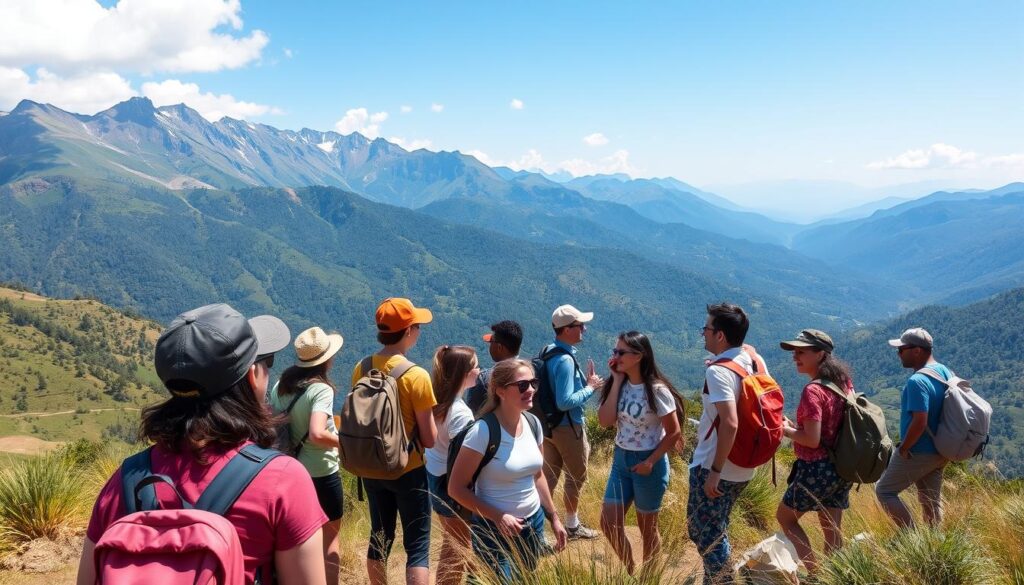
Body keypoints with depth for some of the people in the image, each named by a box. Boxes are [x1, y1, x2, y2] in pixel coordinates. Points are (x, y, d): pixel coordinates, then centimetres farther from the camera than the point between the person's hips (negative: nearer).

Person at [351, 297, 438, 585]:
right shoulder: (416, 376, -21)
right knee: (417, 546, 5)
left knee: (379, 537, 20)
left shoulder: (360, 369, -4)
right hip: (409, 471, -5)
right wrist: (429, 419, 3)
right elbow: (429, 439, -15)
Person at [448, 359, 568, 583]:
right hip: (495, 530, -6)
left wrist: (554, 518, 12)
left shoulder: (533, 423, -2)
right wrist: (498, 517, -20)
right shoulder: (483, 431, -21)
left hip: (533, 524, 6)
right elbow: (456, 488, -17)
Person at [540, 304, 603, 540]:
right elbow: (565, 402, -28)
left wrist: (584, 381, 6)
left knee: (548, 476, 14)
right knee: (576, 478, 12)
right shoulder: (565, 360, -26)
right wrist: (590, 388, -17)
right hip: (568, 427, -8)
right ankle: (572, 525, 28)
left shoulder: (548, 352, 4)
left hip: (549, 425, 8)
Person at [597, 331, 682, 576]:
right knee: (609, 524, 8)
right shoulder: (619, 384, -1)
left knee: (647, 528, 11)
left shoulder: (656, 390, -18)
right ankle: (630, 573, 30)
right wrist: (617, 382, -14)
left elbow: (673, 432, -14)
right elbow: (605, 421, -13)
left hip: (647, 462, -6)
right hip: (621, 459, 6)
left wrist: (651, 462, -17)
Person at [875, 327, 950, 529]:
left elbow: (919, 423, -29)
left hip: (918, 453, -9)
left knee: (884, 490, 4)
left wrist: (903, 448, -15)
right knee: (931, 500, 17)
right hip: (940, 452, 9)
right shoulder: (946, 372, 6)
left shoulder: (917, 381, -24)